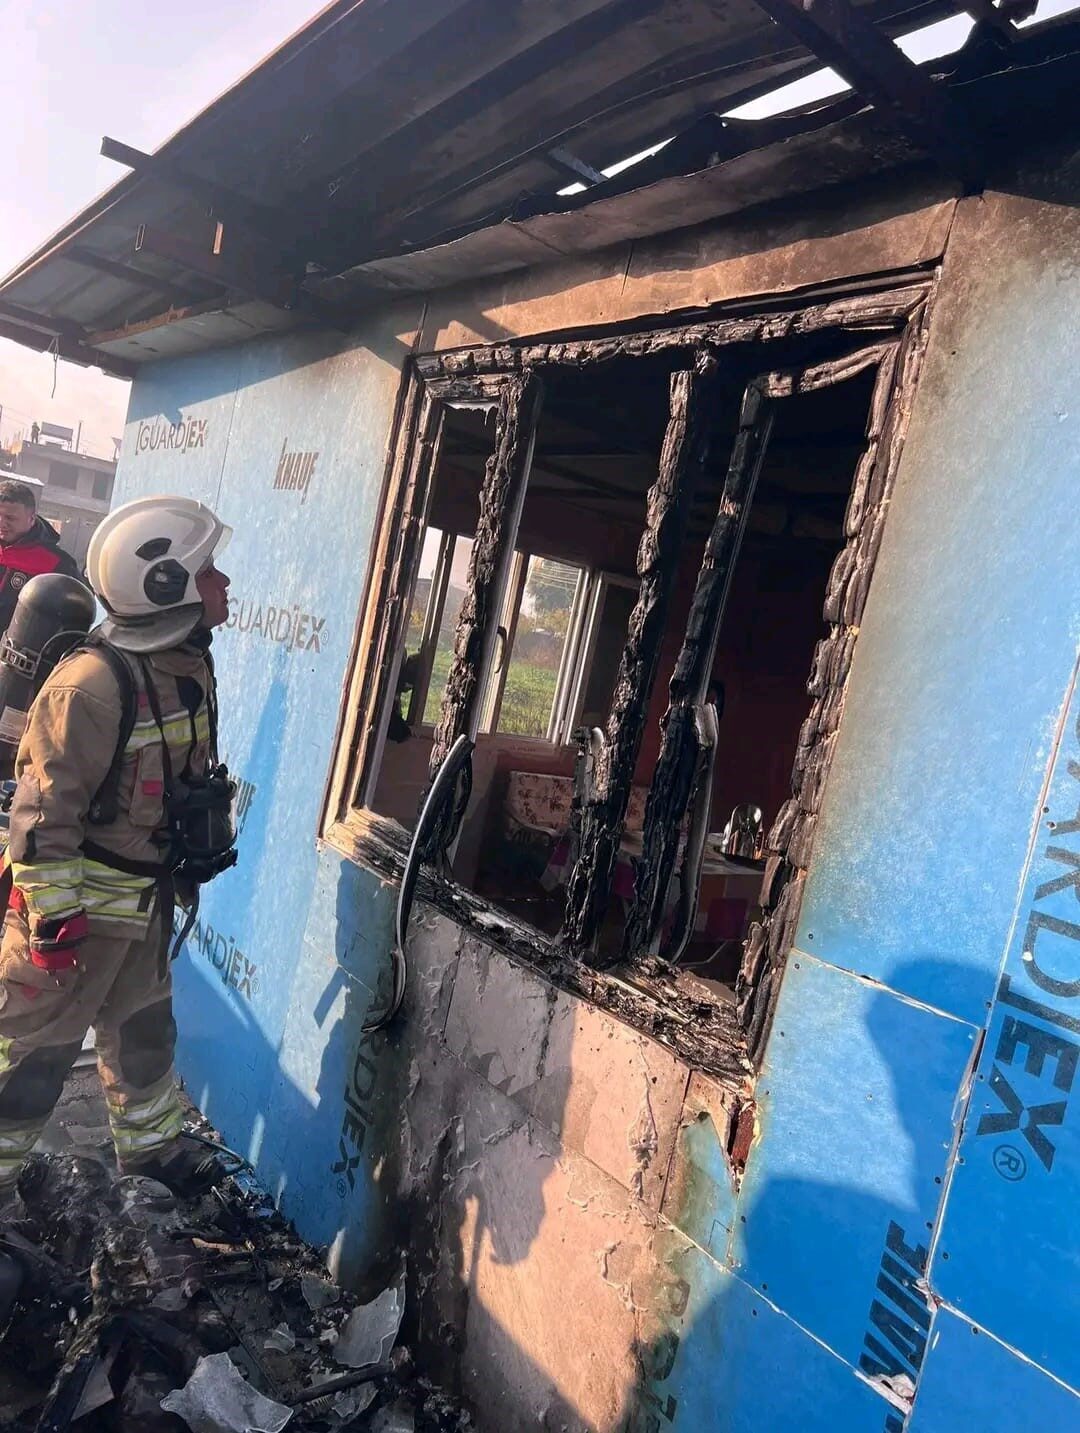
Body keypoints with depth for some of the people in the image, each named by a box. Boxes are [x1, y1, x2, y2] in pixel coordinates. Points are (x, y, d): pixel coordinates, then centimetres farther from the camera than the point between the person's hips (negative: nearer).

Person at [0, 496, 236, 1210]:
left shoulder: (189, 665, 0)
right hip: (81, 902, -8)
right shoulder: (93, 683, -27)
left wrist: (207, 848, 20)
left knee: (144, 1027, 25)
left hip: (148, 900, 9)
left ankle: (150, 1143, 46)